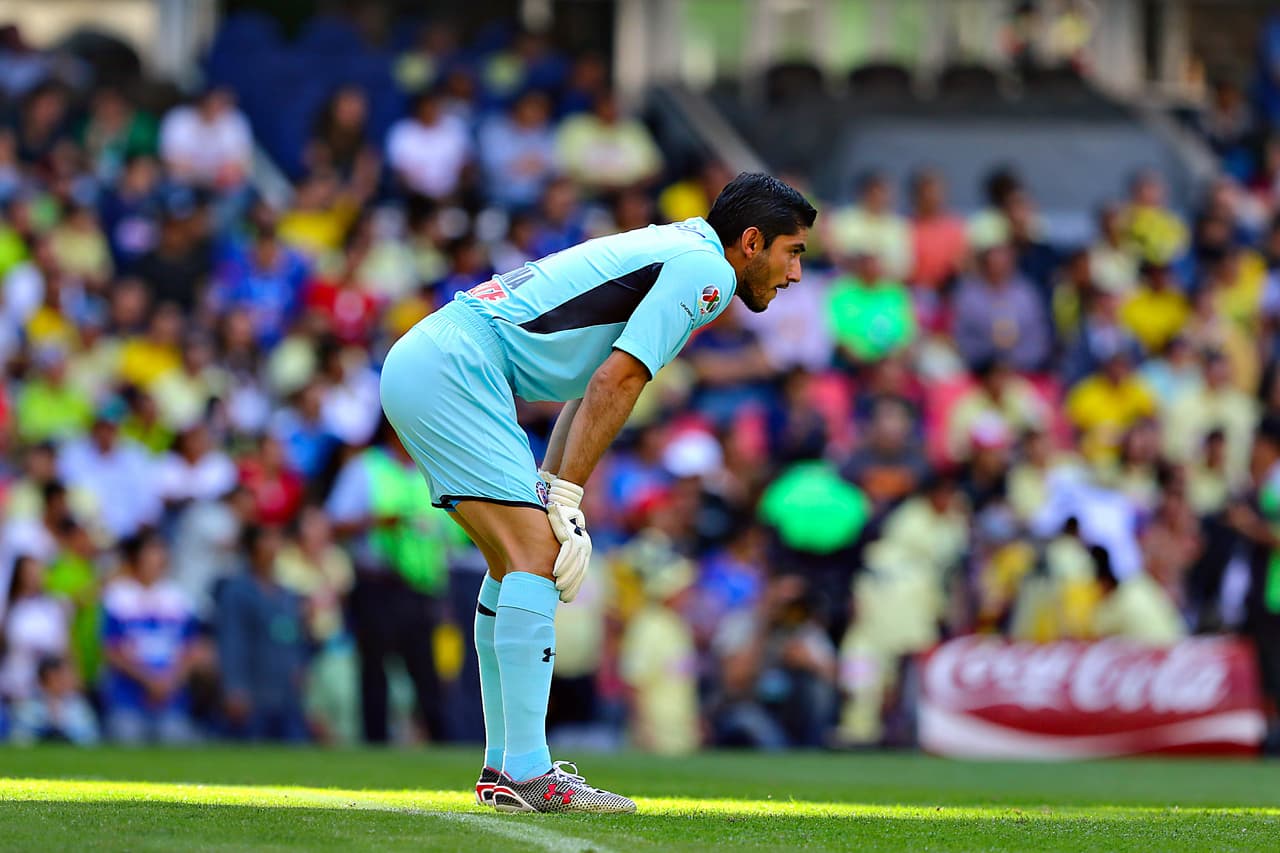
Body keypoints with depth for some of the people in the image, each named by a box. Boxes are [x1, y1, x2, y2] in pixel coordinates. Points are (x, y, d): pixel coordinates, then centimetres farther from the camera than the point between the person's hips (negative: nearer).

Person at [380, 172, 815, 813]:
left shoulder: (669, 252, 23)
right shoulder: (704, 268, -8)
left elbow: (592, 388, 23)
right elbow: (614, 383, -14)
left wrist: (552, 491, 14)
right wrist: (565, 501, -12)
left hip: (416, 364, 10)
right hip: (453, 373, -10)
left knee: (517, 561, 13)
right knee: (536, 553, -14)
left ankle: (504, 766, 15)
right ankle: (526, 774, -19)